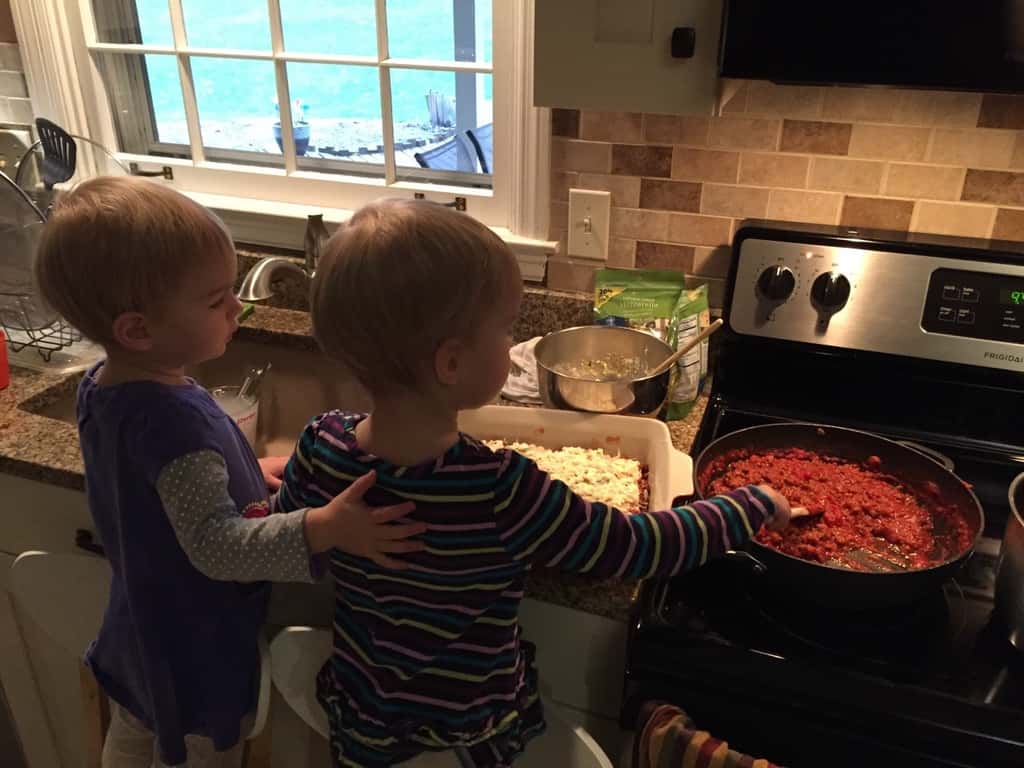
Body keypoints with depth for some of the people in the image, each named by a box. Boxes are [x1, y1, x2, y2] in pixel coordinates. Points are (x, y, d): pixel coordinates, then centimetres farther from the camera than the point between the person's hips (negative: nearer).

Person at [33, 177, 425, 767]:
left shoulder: (103, 385, -7)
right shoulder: (171, 417, -37)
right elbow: (216, 547, -38)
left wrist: (244, 471, 4)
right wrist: (322, 529, -48)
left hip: (139, 625, 8)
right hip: (198, 642, -8)